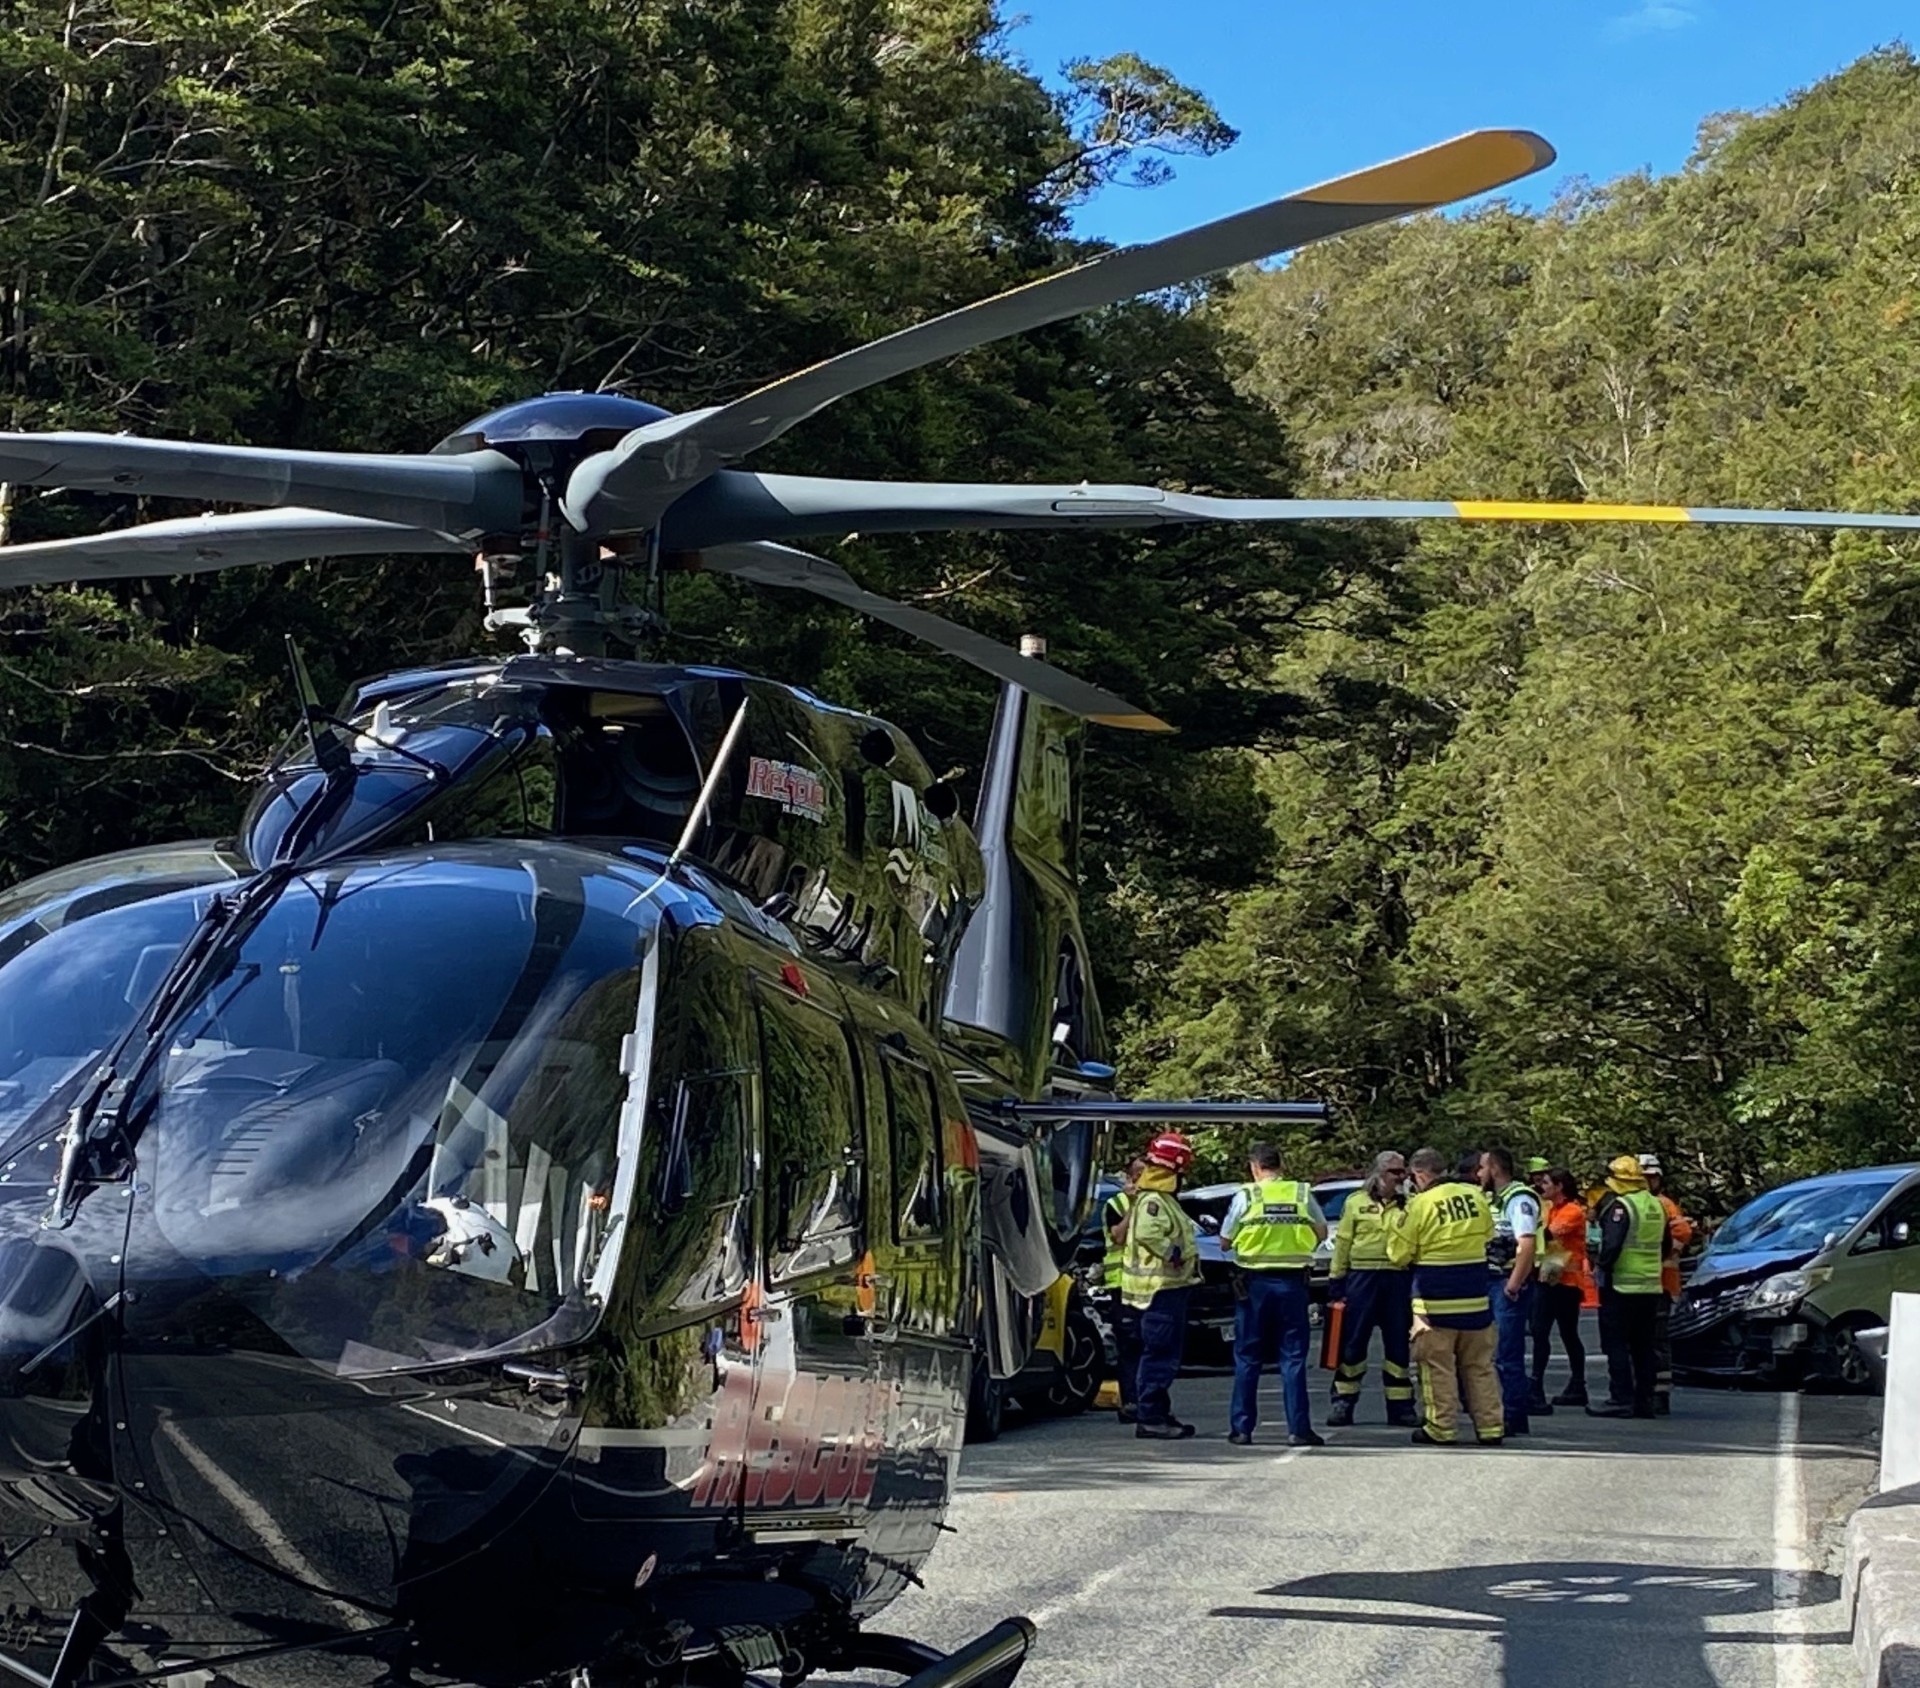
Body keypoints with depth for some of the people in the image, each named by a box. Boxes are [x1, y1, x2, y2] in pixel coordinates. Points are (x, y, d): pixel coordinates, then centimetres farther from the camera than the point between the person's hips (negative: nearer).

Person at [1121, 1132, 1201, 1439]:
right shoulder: (1152, 1201, -16)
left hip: (1170, 1286, 11)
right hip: (1160, 1287, -11)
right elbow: (1147, 1233, -33)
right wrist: (1172, 1251, -23)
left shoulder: (1163, 1200, 20)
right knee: (1160, 1353, -11)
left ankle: (1159, 1413, 21)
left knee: (1168, 1353, 15)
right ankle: (1149, 1416, -10)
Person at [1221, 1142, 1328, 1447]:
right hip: (1292, 1282, 1)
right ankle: (1298, 1429, 0)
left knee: (1248, 1358, 7)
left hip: (1255, 1283, -1)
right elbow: (1321, 1233, 13)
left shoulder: (1246, 1196, -5)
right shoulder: (1302, 1194, 1)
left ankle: (1241, 1428, 8)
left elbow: (1225, 1242, 0)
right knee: (1293, 1357, 4)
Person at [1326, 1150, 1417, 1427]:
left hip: (1398, 1281, 2)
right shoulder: (1356, 1202, 5)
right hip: (1362, 1277, -2)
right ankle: (1343, 1402, 7)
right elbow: (1342, 1244, 5)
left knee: (1399, 1345, 6)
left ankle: (1400, 1405, 14)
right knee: (1352, 1343, 0)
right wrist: (1336, 1284, 0)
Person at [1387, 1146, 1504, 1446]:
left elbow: (1399, 1253, -7)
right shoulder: (1475, 1196, 3)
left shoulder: (1420, 1205, -12)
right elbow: (1488, 1235, 17)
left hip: (1435, 1298, -5)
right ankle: (1490, 1427, 12)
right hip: (1475, 1296, 5)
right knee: (1480, 1365, 12)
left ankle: (1441, 1427, 6)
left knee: (1438, 1365, 4)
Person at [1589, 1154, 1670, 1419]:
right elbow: (1664, 1246, 21)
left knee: (1616, 1345, -4)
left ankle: (1621, 1400, -8)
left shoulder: (1620, 1206, -14)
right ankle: (1644, 1401, 12)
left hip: (1622, 1286, -8)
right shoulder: (1657, 1206, 13)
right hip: (1651, 1286, 8)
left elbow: (1611, 1245, -23)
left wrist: (1601, 1265, -9)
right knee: (1643, 1347, 11)